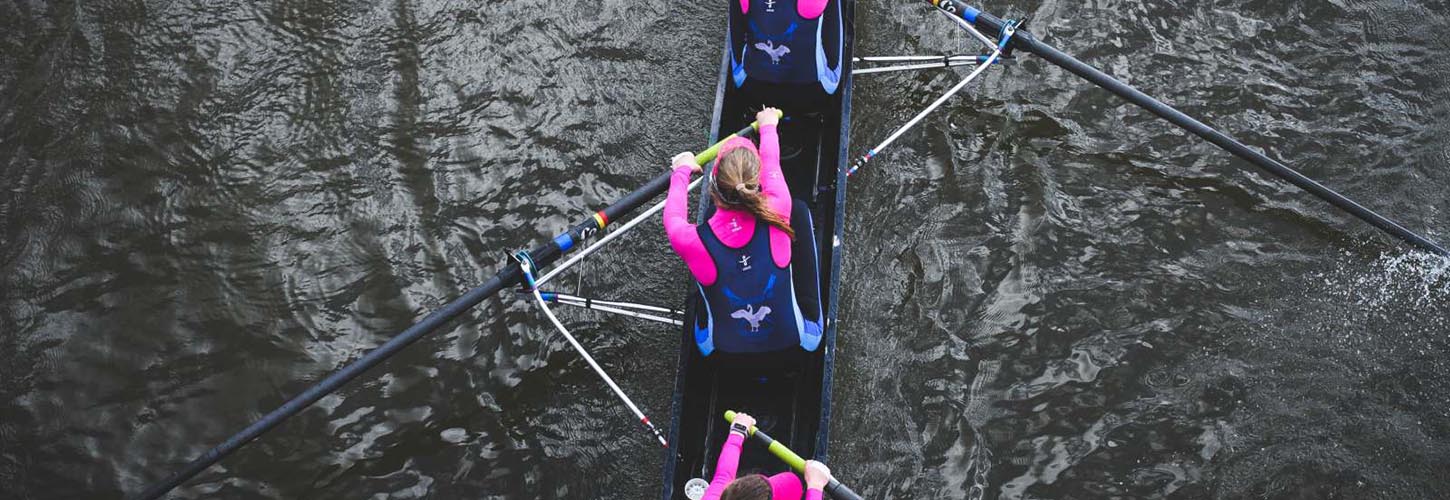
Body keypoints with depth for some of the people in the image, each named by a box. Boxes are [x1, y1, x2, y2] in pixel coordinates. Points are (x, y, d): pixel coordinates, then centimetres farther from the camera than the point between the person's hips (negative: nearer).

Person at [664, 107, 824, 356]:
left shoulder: (694, 241, -30)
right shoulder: (778, 212, -29)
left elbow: (673, 216, -2)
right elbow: (771, 161, -4)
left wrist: (682, 170, 17)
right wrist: (768, 126, 18)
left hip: (722, 346, 1)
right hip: (789, 339, -1)